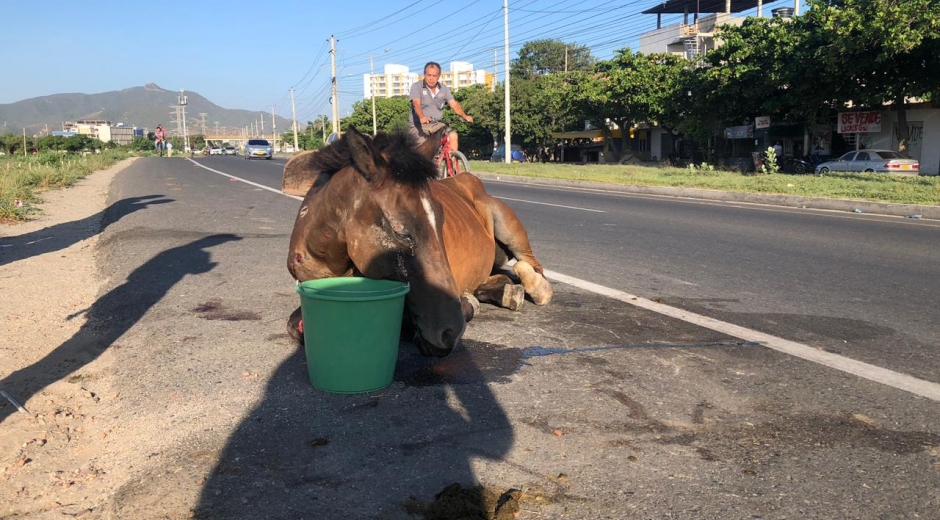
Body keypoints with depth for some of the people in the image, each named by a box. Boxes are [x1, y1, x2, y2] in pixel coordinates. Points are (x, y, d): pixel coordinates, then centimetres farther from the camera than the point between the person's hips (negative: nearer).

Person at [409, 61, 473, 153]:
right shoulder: (416, 87, -6)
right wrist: (422, 117, -43)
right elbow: (416, 104, -22)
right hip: (418, 125, -4)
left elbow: (454, 104, -3)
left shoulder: (444, 89, 7)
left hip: (436, 124, 4)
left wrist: (464, 116, -22)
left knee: (453, 135, -20)